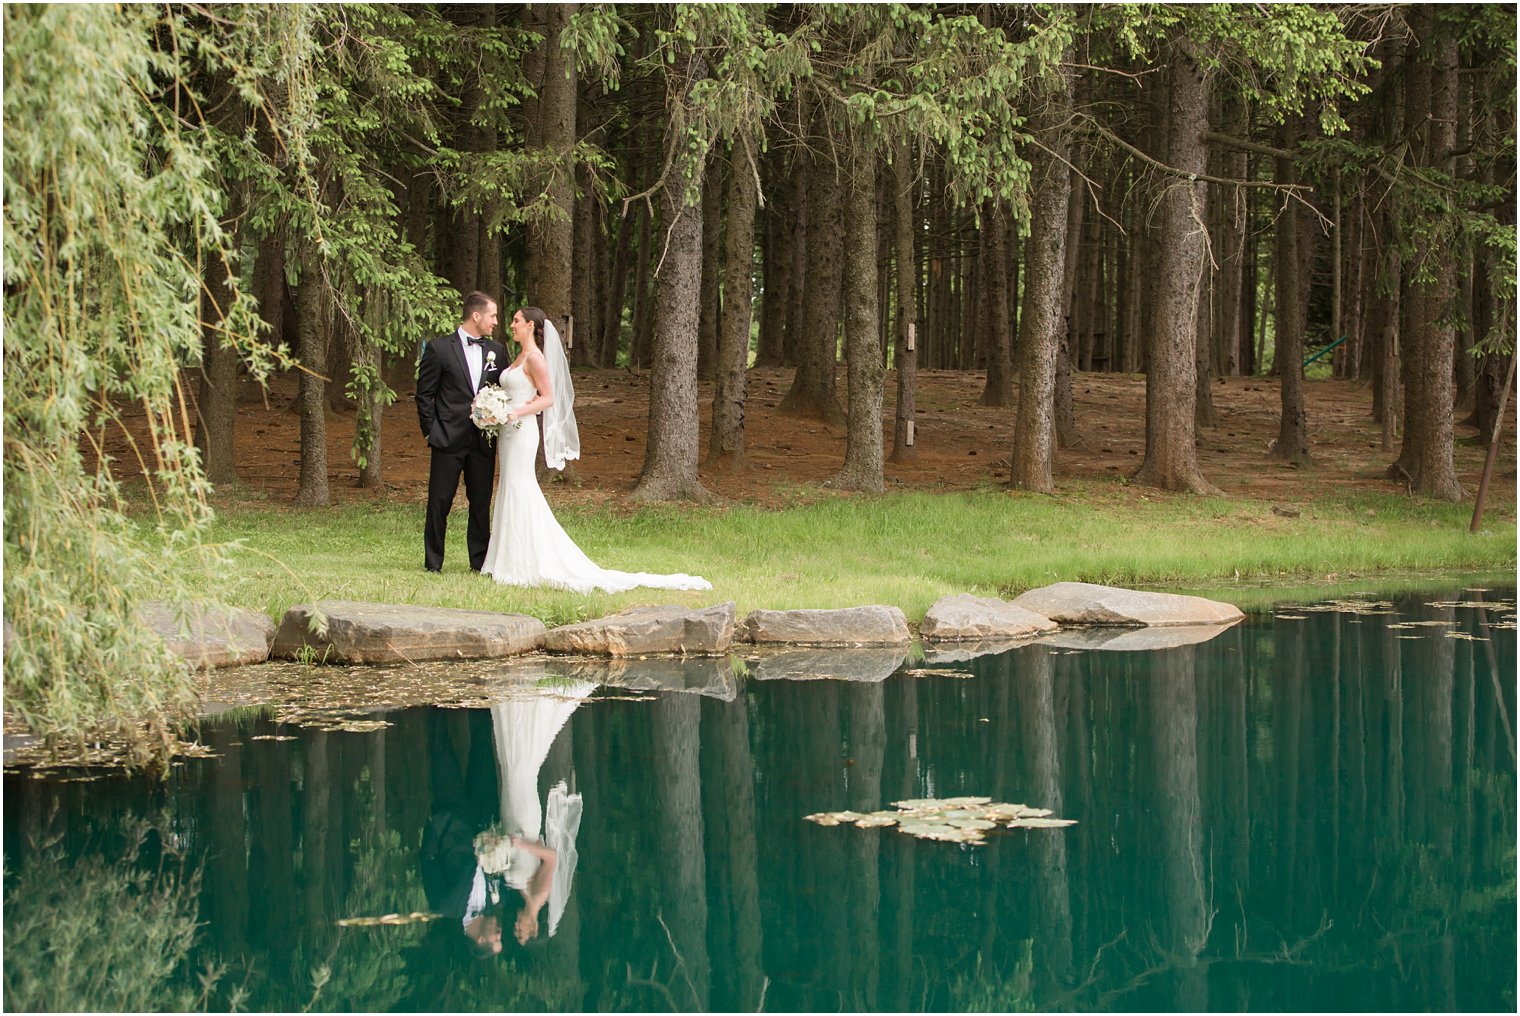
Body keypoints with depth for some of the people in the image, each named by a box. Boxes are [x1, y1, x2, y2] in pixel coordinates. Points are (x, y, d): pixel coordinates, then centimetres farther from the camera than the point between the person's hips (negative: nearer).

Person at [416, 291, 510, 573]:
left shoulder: (497, 351, 10)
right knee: (439, 502, 1)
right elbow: (424, 394, 0)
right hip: (449, 440, -4)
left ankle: (480, 561, 14)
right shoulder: (439, 348, -3)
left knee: (481, 502, 6)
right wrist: (430, 431, -5)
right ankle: (433, 563, 8)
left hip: (483, 441, 4)